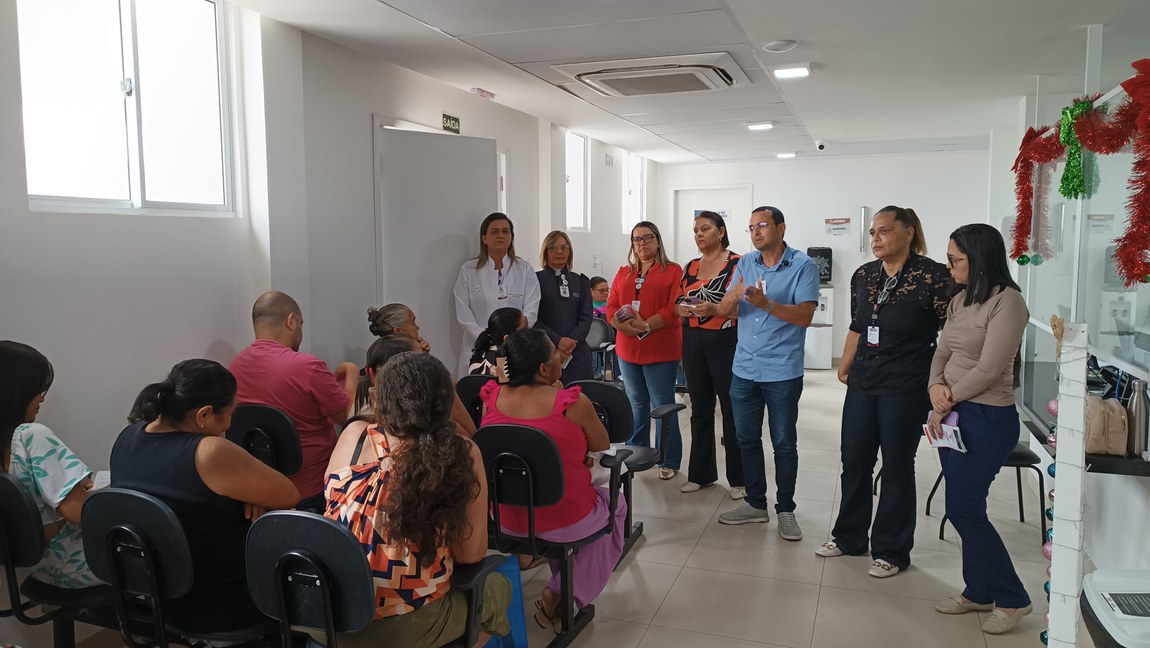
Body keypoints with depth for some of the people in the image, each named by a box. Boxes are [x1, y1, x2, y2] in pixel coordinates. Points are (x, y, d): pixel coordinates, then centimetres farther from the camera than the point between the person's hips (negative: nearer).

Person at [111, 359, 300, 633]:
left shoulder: (129, 436, -5)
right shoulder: (210, 454, -30)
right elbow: (289, 496, -19)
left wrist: (244, 487, -7)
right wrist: (251, 487, 0)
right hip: (221, 605, -8)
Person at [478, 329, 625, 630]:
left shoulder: (491, 397, -9)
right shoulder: (573, 402, -21)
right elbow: (602, 447, -2)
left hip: (505, 518, 6)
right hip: (565, 520, -5)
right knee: (615, 503, 27)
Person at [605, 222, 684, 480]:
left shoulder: (673, 271, 0)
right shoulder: (623, 273, 15)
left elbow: (673, 309, -10)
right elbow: (611, 308, 7)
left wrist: (646, 325, -19)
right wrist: (629, 327, -12)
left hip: (661, 350, -5)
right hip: (628, 350, 5)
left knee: (662, 406, -1)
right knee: (636, 405, 12)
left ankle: (668, 461, 8)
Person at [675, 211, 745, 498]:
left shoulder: (737, 263, -7)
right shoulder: (690, 267, 12)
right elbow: (680, 302, 18)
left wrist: (715, 309, -24)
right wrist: (681, 309, -4)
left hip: (725, 342, -6)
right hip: (693, 342, 6)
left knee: (732, 409, 1)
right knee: (700, 408, 12)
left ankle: (739, 478, 12)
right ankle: (700, 472, 23)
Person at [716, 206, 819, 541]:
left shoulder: (803, 266, -8)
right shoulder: (745, 264, 6)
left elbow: (805, 315, -17)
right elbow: (726, 311, 3)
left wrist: (766, 303, -29)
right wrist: (733, 297, -20)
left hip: (782, 372, -5)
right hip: (744, 369, 5)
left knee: (784, 444, 6)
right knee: (747, 438, 12)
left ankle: (785, 509, 20)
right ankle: (756, 503, 26)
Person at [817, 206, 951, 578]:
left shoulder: (932, 276, -12)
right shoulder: (863, 276, 7)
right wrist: (845, 367, 14)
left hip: (905, 389, -6)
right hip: (863, 384, 6)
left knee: (896, 468, 6)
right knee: (854, 461, 14)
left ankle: (891, 551, 22)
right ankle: (849, 536, 32)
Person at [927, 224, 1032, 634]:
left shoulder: (1007, 301, -16)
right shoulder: (960, 300, 10)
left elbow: (988, 369, -19)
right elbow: (942, 353, 10)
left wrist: (946, 400, -10)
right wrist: (935, 389, -9)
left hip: (987, 419, -8)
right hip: (954, 415, 8)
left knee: (964, 510, -3)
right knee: (963, 509, 13)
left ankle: (1012, 599, 15)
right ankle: (979, 591, 28)